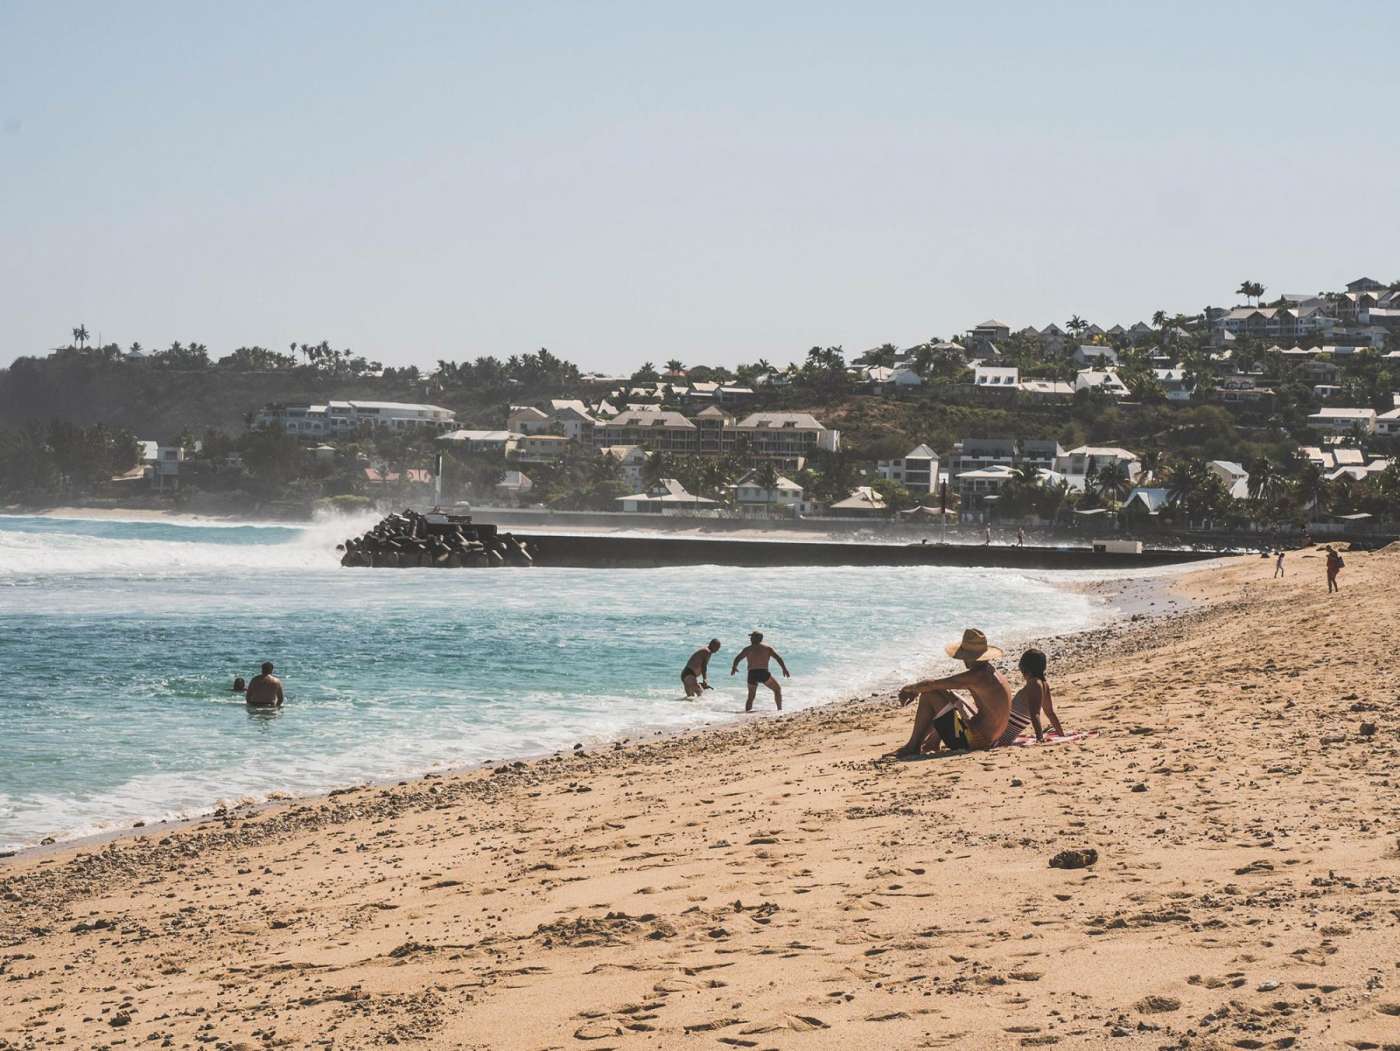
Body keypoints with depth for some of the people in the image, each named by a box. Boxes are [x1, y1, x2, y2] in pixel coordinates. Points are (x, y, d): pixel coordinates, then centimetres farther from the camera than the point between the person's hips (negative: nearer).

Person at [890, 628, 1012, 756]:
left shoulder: (975, 676, -18)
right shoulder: (993, 673, 11)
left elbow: (929, 685, -15)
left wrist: (911, 688, 4)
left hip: (974, 740, -10)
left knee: (929, 696, -6)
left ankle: (913, 747, 4)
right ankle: (933, 742, 28)